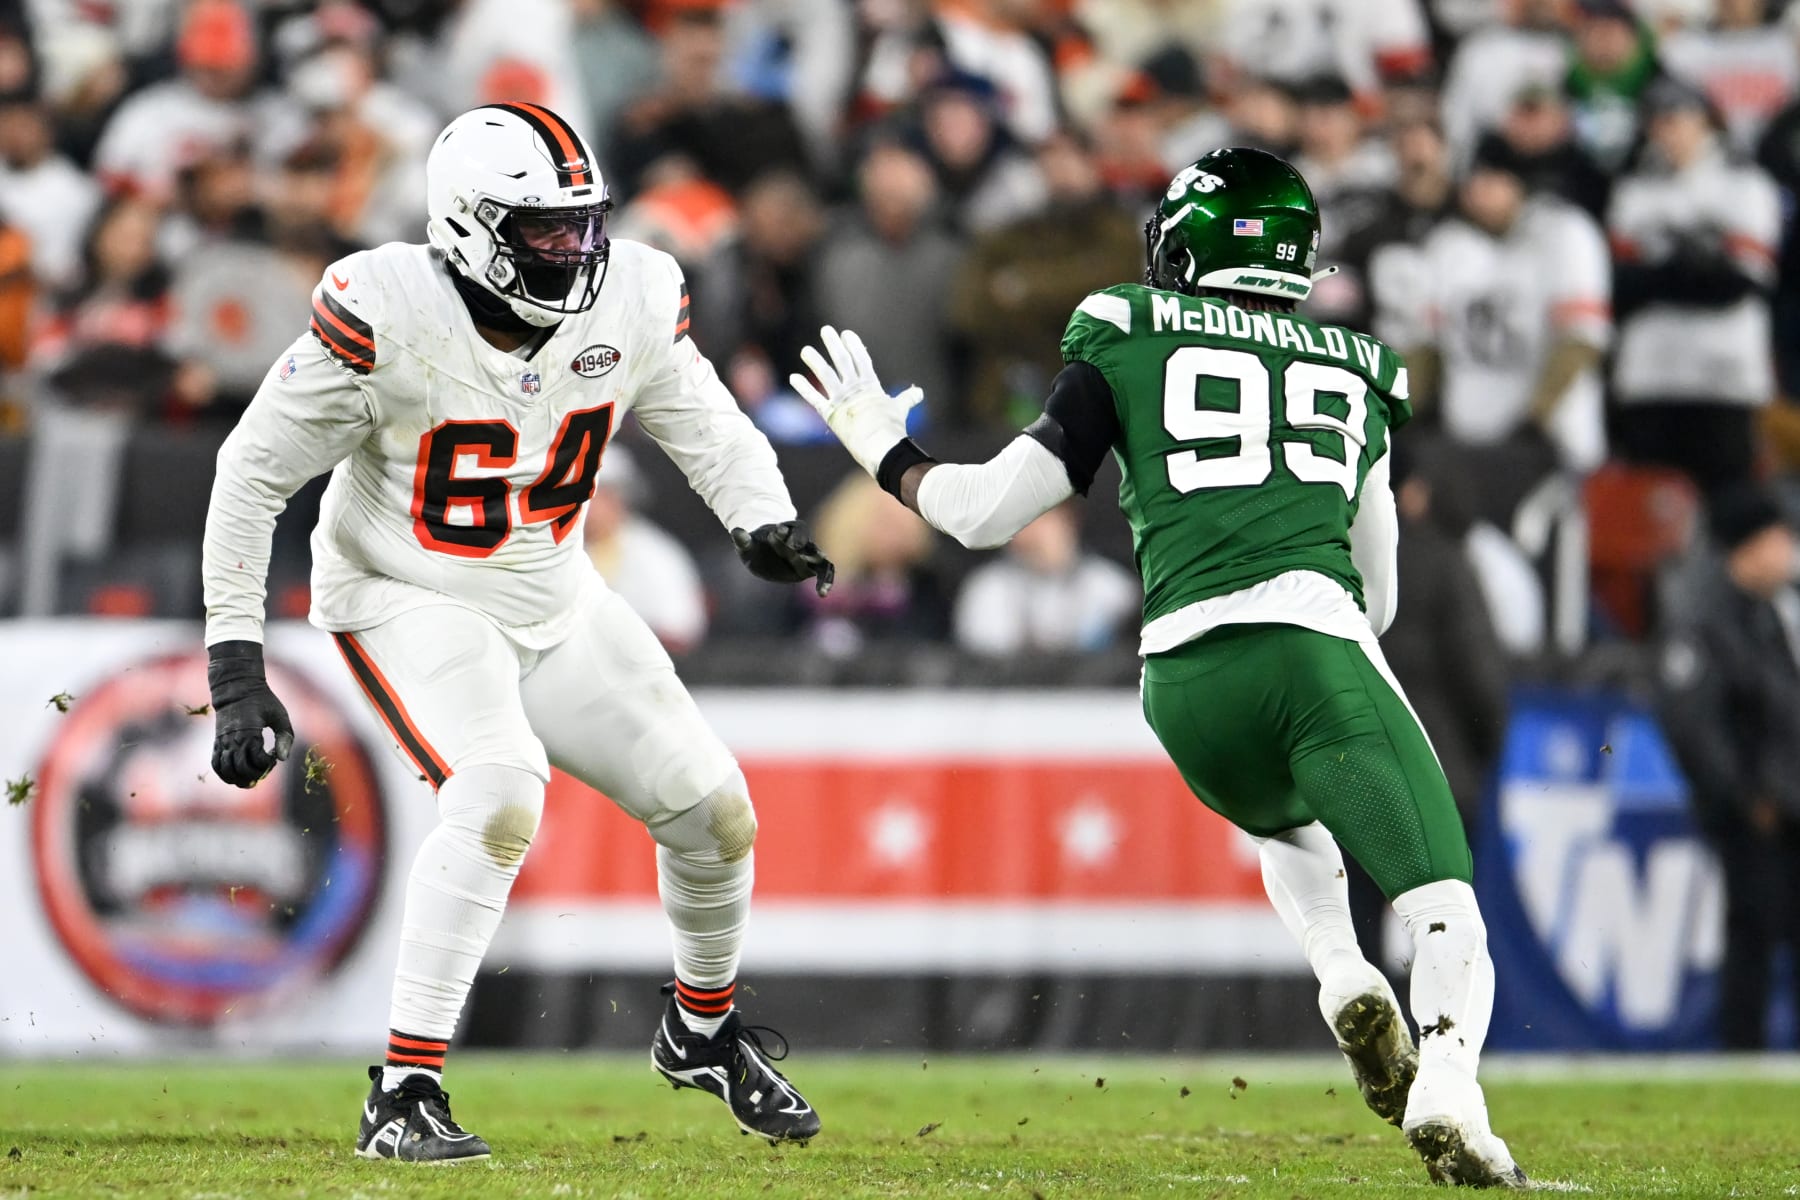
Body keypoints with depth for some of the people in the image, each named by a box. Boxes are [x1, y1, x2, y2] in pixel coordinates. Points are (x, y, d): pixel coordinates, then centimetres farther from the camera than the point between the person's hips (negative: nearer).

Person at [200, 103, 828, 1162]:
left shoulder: (629, 303, -12)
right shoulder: (387, 318, -26)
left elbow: (708, 427, 6)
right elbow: (254, 472, -17)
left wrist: (765, 522, -17)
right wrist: (237, 670, -19)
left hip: (554, 601, 6)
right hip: (410, 601, -6)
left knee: (713, 810, 5)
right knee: (499, 796, -31)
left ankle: (705, 1029, 36)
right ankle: (404, 1094, -25)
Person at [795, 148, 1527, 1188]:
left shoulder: (1128, 344, 16)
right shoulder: (1356, 371, 24)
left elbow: (988, 514, 15)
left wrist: (885, 451, 33)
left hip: (1185, 677, 1)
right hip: (1317, 650, -1)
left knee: (1286, 819, 33)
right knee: (1448, 915, -6)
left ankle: (1343, 978, 6)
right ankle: (1447, 1085, -36)